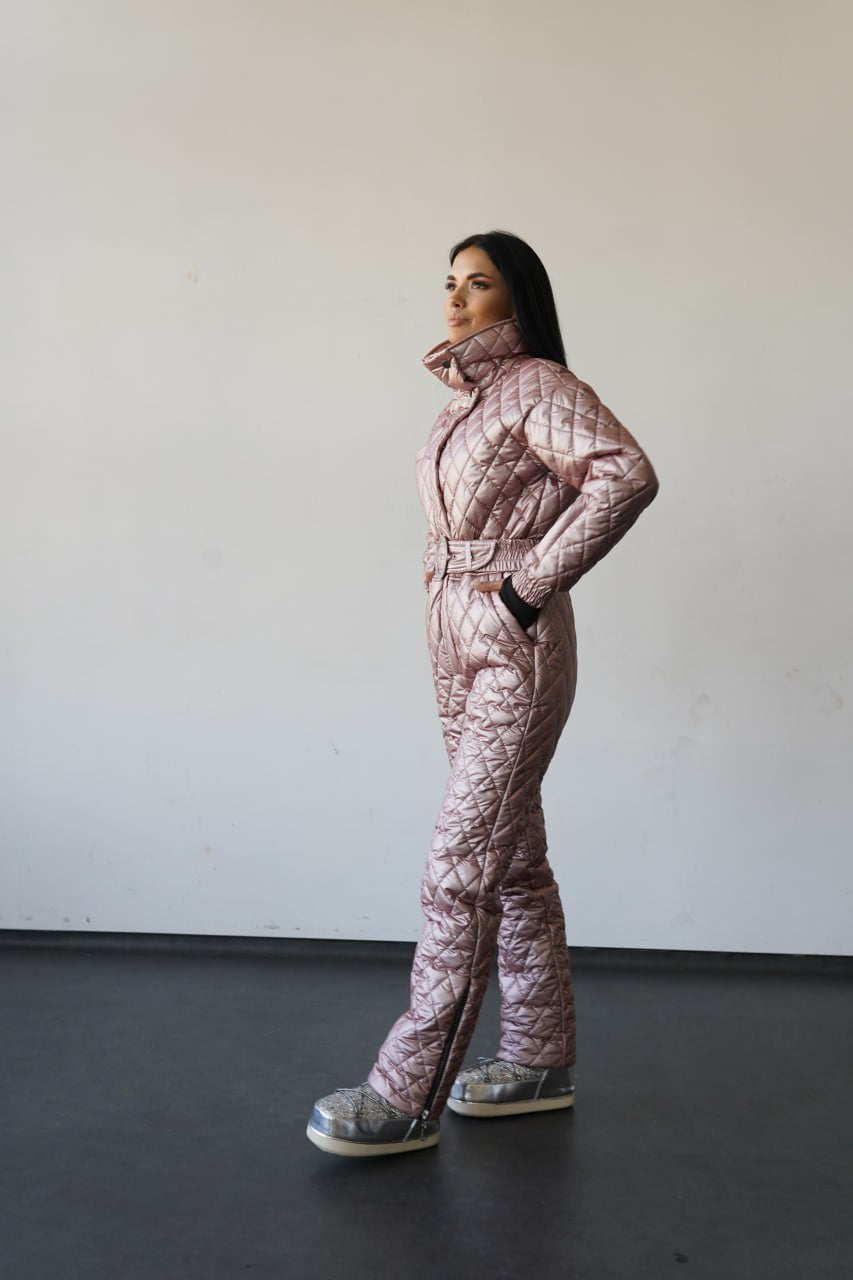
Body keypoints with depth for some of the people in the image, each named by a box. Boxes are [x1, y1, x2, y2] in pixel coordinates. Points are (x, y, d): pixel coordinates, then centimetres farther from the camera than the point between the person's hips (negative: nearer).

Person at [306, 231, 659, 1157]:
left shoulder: (538, 386, -8)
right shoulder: (467, 395, 17)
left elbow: (627, 475, -24)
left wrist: (529, 582, -21)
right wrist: (441, 561, 14)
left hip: (515, 648, -9)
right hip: (460, 641, 9)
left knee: (461, 868, -8)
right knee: (513, 858, 13)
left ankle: (408, 1096, -1)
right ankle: (541, 1061, 24)